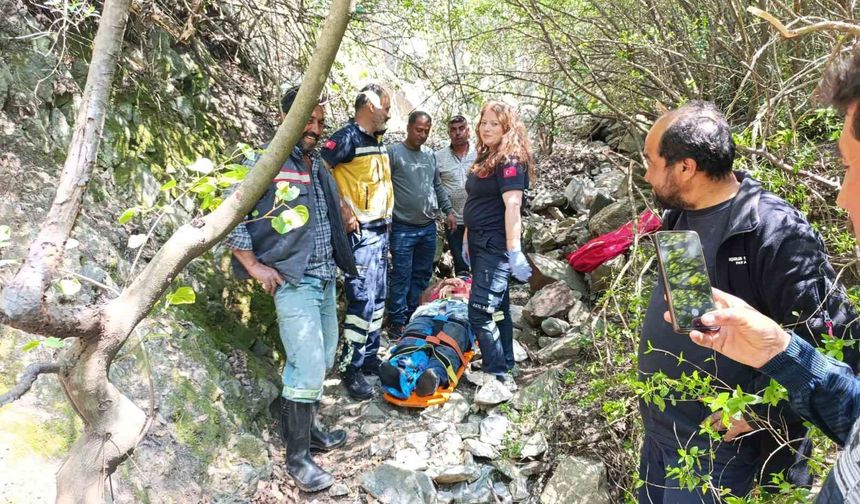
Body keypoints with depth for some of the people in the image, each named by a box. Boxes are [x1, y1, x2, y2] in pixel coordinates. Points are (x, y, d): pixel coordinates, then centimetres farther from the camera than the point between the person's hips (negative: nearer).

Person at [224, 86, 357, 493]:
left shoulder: (319, 167, 14)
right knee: (308, 367, -8)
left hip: (326, 280, 8)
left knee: (320, 361, 16)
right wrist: (253, 265, -14)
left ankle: (307, 429, 34)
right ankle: (297, 457, 6)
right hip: (293, 282, -8)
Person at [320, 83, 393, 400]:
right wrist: (343, 210, -20)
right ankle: (352, 369, 4)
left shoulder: (377, 142, 15)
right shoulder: (347, 137, -13)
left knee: (378, 298, 14)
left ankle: (370, 356, 26)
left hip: (380, 231, 9)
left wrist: (386, 220, 15)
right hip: (360, 233, -9)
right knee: (362, 300, -7)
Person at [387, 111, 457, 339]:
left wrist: (448, 211, 15)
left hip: (429, 228, 7)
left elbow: (438, 187, 22)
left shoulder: (430, 157, 14)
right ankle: (397, 322, 6)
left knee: (422, 275, 12)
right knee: (402, 277, -3)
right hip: (403, 228, -6)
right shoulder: (394, 153, -6)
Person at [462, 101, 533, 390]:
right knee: (497, 308, 16)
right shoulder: (485, 159, 14)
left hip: (497, 245, -10)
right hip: (480, 243, 10)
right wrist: (467, 240, 19)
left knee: (481, 312, -11)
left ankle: (500, 377, -1)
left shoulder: (510, 161, -14)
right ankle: (505, 367, 27)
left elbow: (513, 206, -23)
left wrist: (515, 251, -29)